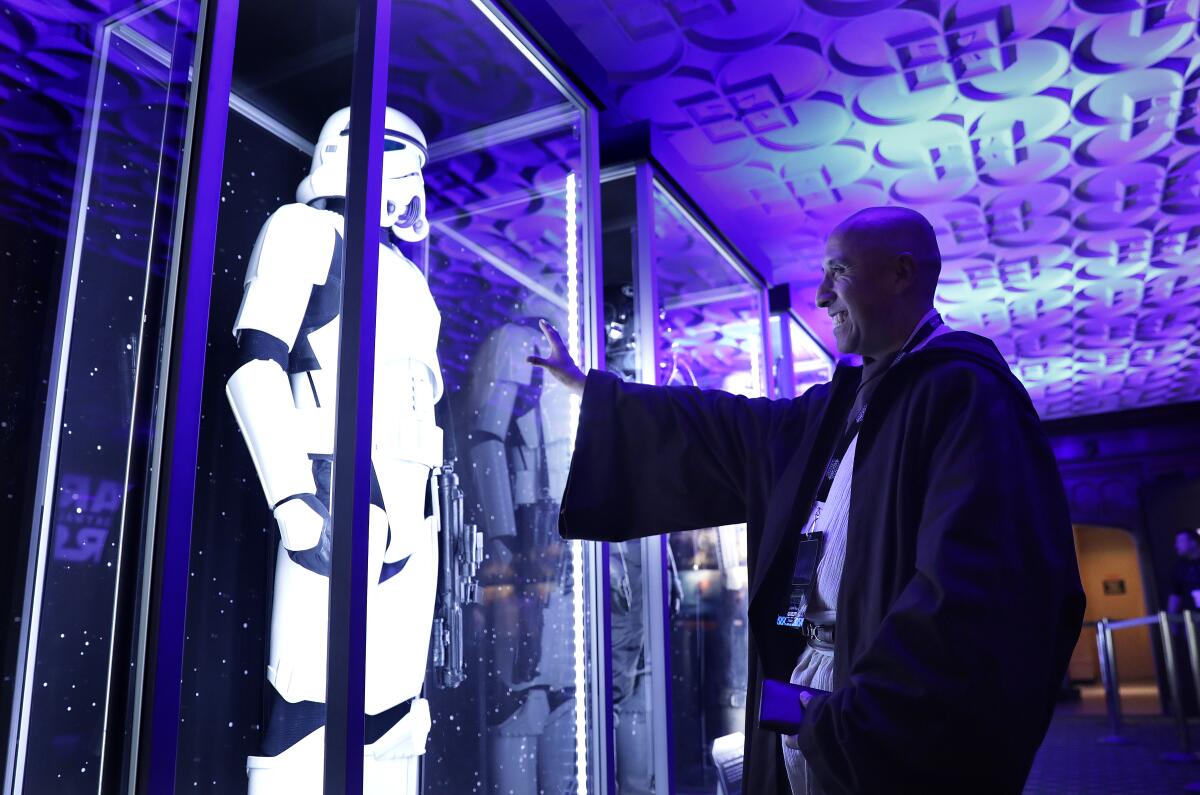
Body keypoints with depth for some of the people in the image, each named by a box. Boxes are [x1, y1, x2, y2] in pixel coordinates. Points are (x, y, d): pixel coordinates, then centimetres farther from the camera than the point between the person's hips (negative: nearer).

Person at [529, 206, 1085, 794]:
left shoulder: (962, 391, -14)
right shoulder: (843, 404, 13)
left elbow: (972, 591, -24)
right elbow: (724, 431, 21)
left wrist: (848, 722, -22)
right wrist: (582, 383, 27)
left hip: (895, 741, -8)